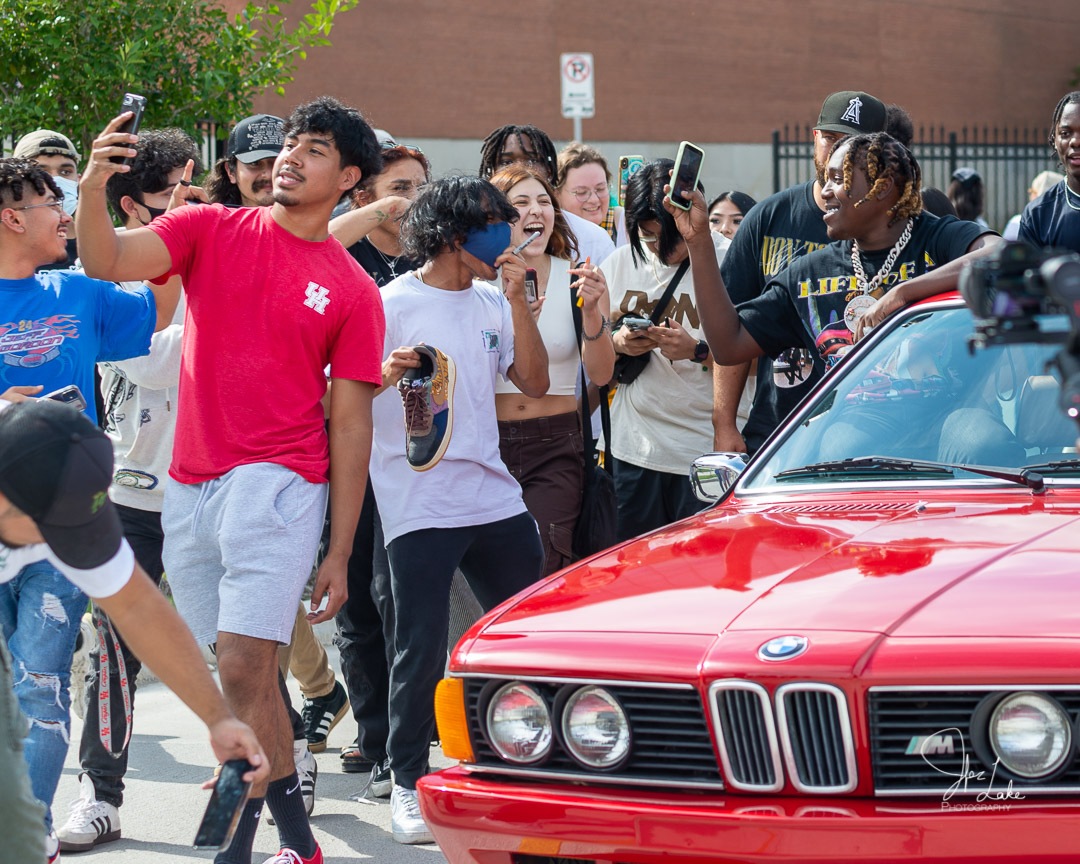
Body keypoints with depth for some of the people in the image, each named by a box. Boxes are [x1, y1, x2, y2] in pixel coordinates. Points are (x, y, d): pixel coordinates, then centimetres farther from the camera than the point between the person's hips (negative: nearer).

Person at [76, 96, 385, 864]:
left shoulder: (352, 292, 2)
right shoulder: (210, 230, 8)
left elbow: (351, 421, 2)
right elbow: (109, 261, -8)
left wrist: (341, 553, -2)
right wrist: (94, 187, -29)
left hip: (276, 483, -4)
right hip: (190, 485, 4)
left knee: (243, 665, -14)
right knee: (242, 670, 9)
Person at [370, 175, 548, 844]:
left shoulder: (491, 304, 13)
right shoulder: (392, 305, -5)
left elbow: (535, 383, 7)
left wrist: (517, 298, -1)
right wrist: (388, 374, -26)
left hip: (495, 500, 6)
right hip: (419, 506, -6)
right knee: (422, 651, -4)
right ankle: (409, 783, 9)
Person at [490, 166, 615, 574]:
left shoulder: (578, 280, 2)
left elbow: (601, 374, -5)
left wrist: (592, 311, -22)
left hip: (556, 448, 0)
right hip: (489, 443, 0)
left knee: (539, 569, -13)